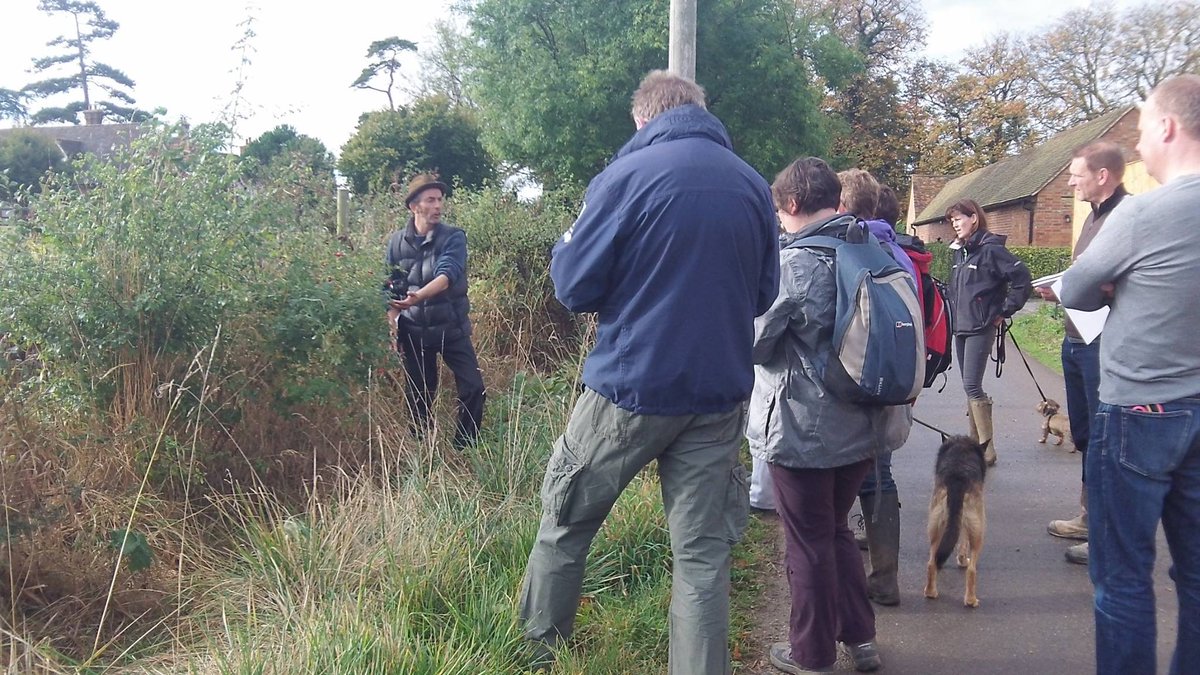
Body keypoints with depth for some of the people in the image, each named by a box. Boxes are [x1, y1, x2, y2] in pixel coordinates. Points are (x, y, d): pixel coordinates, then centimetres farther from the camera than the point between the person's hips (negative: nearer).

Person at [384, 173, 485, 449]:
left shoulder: (454, 237, -7)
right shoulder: (396, 241, -1)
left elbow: (447, 275, -24)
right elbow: (389, 289, 4)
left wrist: (418, 296, -41)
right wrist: (393, 330, -3)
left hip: (451, 328, -1)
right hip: (413, 331, 1)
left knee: (473, 388, -4)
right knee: (418, 395, 10)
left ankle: (465, 448, 13)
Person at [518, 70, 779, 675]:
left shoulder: (626, 176, -9)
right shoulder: (753, 186, 6)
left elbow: (575, 288, -7)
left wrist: (564, 245, 13)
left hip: (630, 387, -3)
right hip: (720, 395, 4)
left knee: (565, 522, 16)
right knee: (702, 551, 8)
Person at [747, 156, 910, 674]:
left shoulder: (793, 263, -18)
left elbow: (755, 341, -11)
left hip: (802, 431, -6)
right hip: (862, 425, 6)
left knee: (808, 544, 9)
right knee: (836, 530, 23)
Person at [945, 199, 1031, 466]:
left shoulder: (990, 248, -11)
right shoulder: (960, 251, 13)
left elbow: (1022, 278, -16)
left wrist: (1004, 312, -12)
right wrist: (955, 314, 13)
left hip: (981, 328, -8)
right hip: (960, 327, 8)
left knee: (972, 386, -12)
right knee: (969, 386, 10)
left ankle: (987, 448, -7)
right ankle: (976, 441, 17)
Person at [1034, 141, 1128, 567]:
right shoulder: (1095, 216, 15)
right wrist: (1060, 291, 7)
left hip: (1103, 344, -10)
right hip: (1076, 340, 10)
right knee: (1084, 433, 18)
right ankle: (1090, 518, 32)